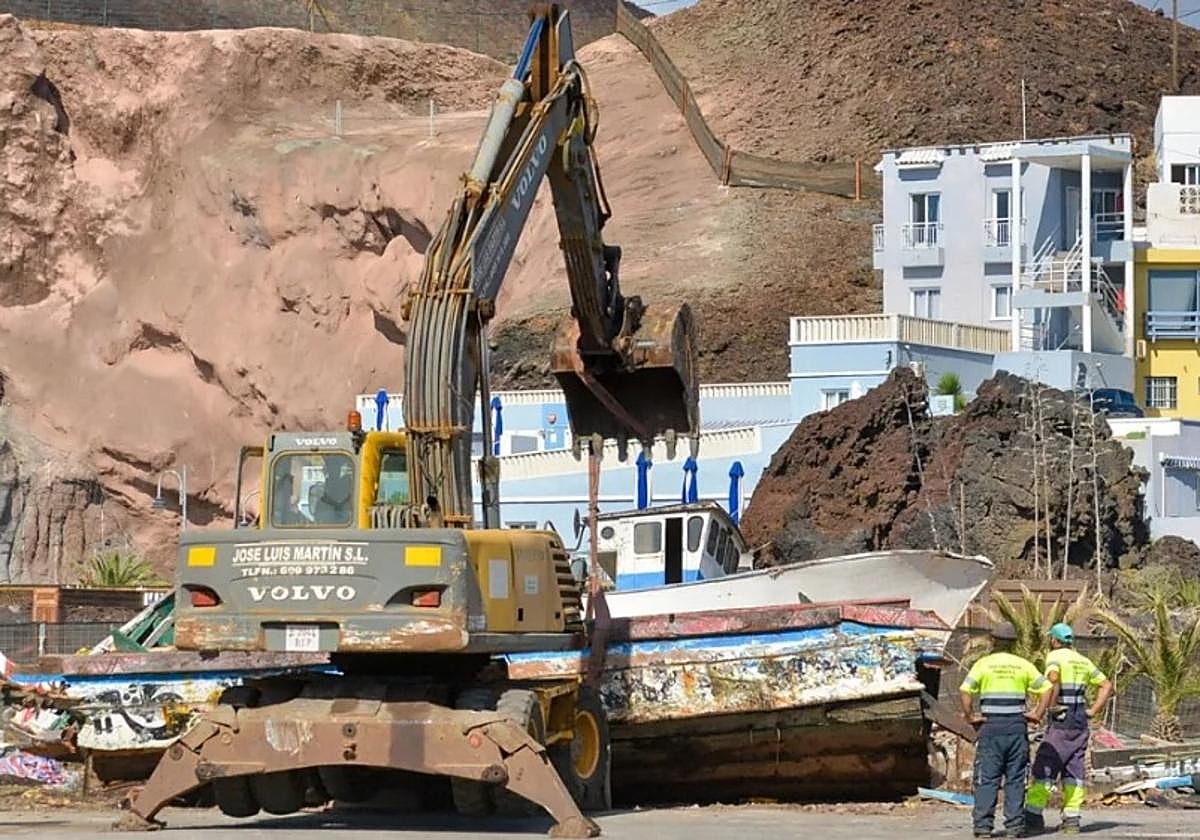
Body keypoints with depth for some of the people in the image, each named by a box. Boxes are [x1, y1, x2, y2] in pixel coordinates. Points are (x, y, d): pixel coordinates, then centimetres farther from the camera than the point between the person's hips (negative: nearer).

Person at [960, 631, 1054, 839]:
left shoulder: (983, 664, 1)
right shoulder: (1023, 665, 6)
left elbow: (965, 691, -11)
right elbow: (1046, 689, 1)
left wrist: (970, 716, -4)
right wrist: (1037, 714, 4)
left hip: (991, 726, -1)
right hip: (1017, 726, 1)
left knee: (987, 778, 1)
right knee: (1015, 779, 5)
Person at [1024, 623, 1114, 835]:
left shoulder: (1055, 656, -5)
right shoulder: (1083, 661, 17)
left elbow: (1053, 677, -27)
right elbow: (1107, 685, 18)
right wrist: (1094, 711, 11)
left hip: (1062, 720, -7)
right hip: (1080, 720, 7)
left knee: (1043, 768, -5)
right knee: (1074, 769, 8)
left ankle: (1033, 817, -9)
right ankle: (1072, 819, 5)